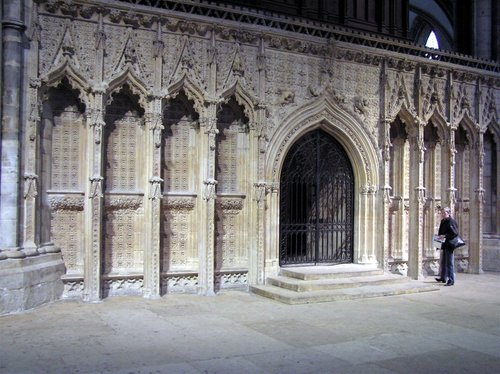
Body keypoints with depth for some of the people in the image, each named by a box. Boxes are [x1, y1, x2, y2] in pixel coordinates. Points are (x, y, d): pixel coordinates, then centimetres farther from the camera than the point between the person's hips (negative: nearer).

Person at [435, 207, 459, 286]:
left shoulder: (451, 221, -12)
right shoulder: (443, 221, 14)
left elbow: (455, 233, -19)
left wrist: (445, 236, -24)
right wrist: (440, 237, 6)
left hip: (449, 245, -9)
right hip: (444, 244, 9)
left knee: (449, 262, -6)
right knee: (443, 262, 17)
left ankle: (451, 280, -1)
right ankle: (443, 278, 29)